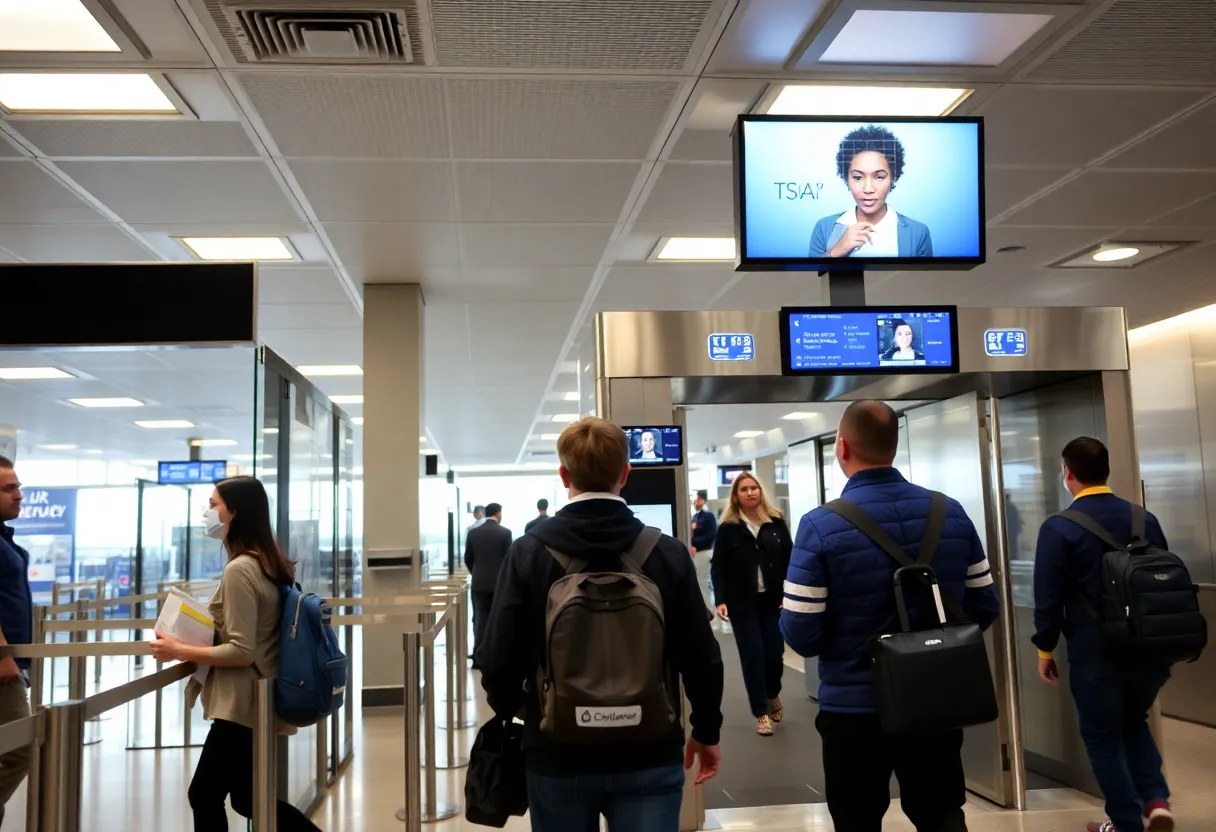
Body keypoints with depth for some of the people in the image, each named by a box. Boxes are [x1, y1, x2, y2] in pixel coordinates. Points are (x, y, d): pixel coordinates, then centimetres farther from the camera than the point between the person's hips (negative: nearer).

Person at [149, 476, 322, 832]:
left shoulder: (239, 569, -20)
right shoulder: (267, 563, 8)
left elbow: (241, 652, -21)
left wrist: (179, 651, -15)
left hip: (241, 706, -9)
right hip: (255, 702, 9)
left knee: (205, 796, 5)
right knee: (249, 799, 19)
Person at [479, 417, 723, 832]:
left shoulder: (529, 553, -9)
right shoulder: (668, 553, -7)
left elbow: (500, 658, -9)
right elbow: (701, 658, -4)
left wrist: (510, 712, 13)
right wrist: (706, 731, 12)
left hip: (558, 755, 0)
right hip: (649, 756, 0)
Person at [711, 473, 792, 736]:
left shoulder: (776, 522, 4)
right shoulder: (728, 528, -1)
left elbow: (789, 559, 3)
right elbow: (718, 567, -3)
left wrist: (789, 594, -7)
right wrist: (720, 601, -13)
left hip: (773, 599, 2)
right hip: (742, 603, -1)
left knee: (775, 652, 1)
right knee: (753, 655, 1)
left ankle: (773, 694, 33)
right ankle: (761, 713, 12)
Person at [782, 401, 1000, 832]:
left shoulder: (820, 526, -17)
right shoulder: (952, 513, -3)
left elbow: (801, 636, -17)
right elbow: (984, 609, 3)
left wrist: (789, 615, 5)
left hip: (853, 709, -3)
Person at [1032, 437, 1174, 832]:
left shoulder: (1058, 528, -13)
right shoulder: (1144, 518, 3)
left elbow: (1049, 597, -13)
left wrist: (1045, 649, 1)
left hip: (1095, 654, -5)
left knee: (1103, 737, 11)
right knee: (1134, 722, 25)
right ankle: (1156, 800, 10)